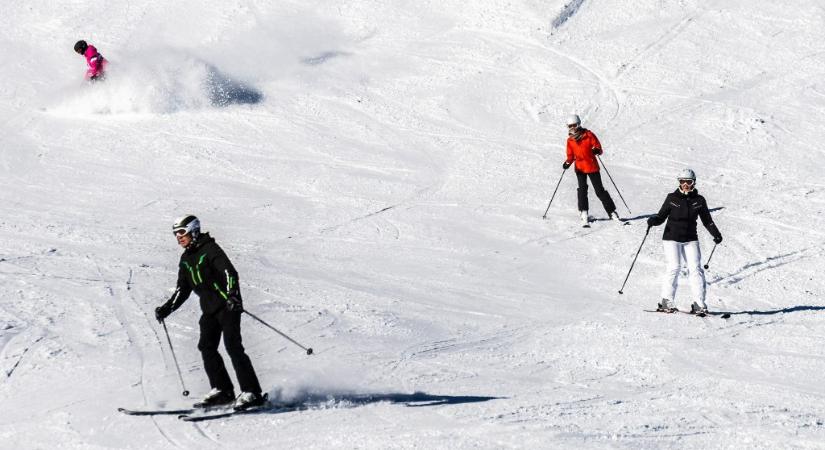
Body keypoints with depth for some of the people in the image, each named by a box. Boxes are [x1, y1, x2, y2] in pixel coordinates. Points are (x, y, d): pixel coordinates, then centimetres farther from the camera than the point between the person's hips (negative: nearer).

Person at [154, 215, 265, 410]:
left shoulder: (210, 249, -10)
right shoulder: (186, 259, 14)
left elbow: (229, 272, -22)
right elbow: (182, 290, 22)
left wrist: (232, 295, -37)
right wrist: (166, 309, 12)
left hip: (228, 305, -8)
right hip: (209, 310, 8)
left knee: (233, 346, -15)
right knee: (207, 348, -1)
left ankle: (251, 392, -15)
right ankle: (222, 390, 6)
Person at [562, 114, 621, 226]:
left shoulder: (588, 135, -6)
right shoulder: (570, 140, 5)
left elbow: (598, 147, -4)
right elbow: (571, 155, 11)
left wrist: (597, 150, -26)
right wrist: (568, 162, -9)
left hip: (592, 166, -2)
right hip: (579, 168, 2)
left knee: (600, 191, 0)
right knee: (582, 189, -12)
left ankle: (612, 212, 9)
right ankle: (584, 214, -10)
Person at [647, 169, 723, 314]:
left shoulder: (699, 200, 6)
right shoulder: (672, 198, 0)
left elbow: (707, 220, 11)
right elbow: (661, 216, 3)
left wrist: (716, 234, -3)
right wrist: (653, 220, -19)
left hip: (690, 240, 2)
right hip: (672, 238, -2)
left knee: (695, 268, -8)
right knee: (674, 267, -13)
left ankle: (699, 304, -6)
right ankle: (667, 302, -5)